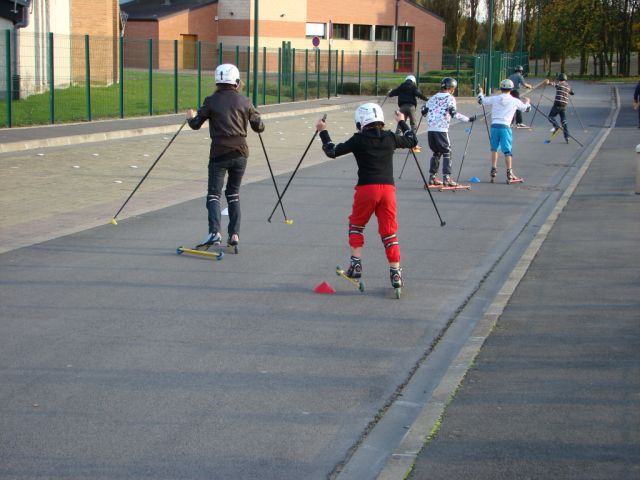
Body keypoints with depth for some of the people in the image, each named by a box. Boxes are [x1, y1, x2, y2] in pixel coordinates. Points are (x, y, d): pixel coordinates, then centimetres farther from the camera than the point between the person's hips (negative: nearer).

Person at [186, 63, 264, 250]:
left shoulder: (211, 101, -2)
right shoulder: (244, 101, 4)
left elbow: (196, 124, 2)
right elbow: (259, 127, 9)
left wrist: (191, 116, 24)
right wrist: (255, 116, 30)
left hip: (219, 153, -3)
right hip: (240, 153, 3)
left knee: (214, 194, -3)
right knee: (233, 193, 16)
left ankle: (214, 232, -23)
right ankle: (234, 233, 8)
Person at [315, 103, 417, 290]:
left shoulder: (359, 139, -2)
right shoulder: (390, 138, 8)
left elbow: (333, 151, 3)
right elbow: (412, 141, 27)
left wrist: (323, 132, 17)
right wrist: (402, 122, 40)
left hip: (366, 188, -2)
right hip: (388, 188, 3)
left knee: (356, 225, 19)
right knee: (389, 231, 7)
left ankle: (356, 264, 11)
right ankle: (395, 273, 3)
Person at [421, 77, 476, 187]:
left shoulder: (434, 97, 16)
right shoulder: (450, 98, -1)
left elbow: (423, 111, 18)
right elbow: (453, 113, -12)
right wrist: (468, 119, -8)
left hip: (430, 128, 6)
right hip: (441, 129, -6)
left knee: (436, 152, 18)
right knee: (447, 152, 1)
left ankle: (432, 177, 18)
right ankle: (446, 178, -8)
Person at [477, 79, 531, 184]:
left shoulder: (495, 98, 4)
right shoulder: (515, 101, 3)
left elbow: (481, 100, 16)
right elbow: (526, 108, 19)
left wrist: (480, 92, 38)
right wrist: (527, 102, 42)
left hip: (494, 126, 2)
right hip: (505, 127, -2)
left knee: (494, 148, 18)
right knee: (507, 150, 0)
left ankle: (493, 170, 18)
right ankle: (509, 174, -1)